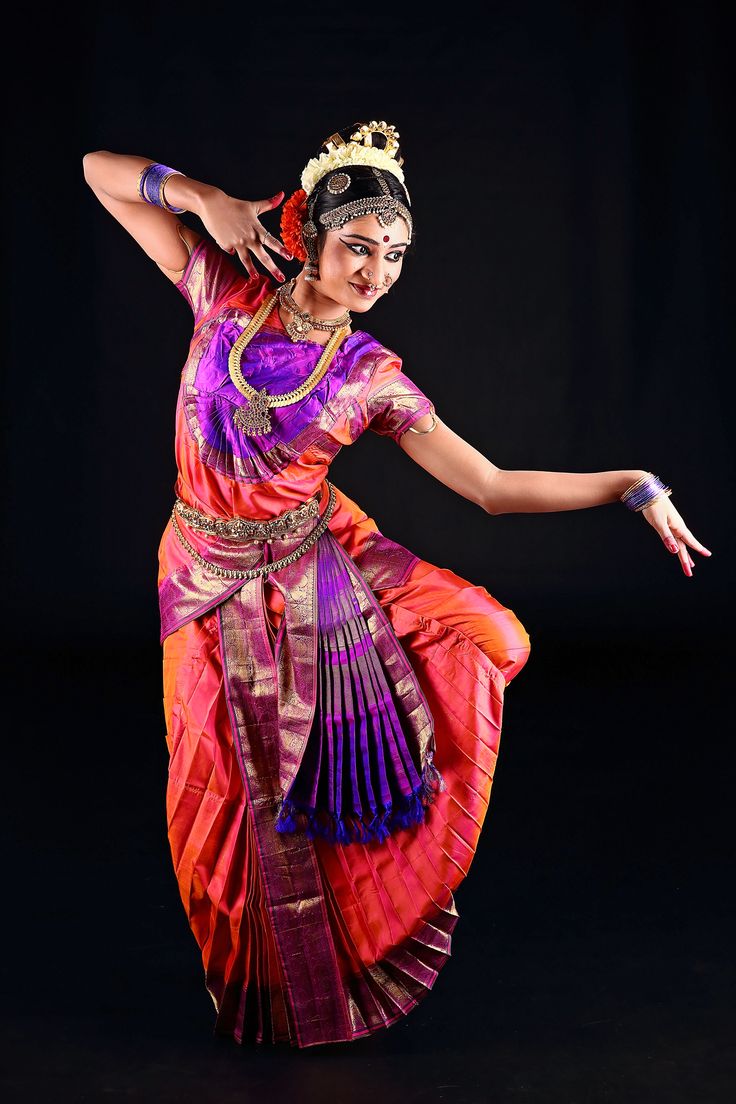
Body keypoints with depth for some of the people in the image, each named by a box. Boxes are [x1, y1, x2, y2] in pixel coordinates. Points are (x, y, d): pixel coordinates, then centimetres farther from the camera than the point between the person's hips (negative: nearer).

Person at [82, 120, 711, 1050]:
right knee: (240, 784, 6)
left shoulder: (372, 378, -9)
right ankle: (270, 982, 34)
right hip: (215, 578, -1)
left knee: (488, 639, -9)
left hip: (314, 565, 1)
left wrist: (633, 485, -16)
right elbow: (100, 170, -6)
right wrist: (200, 196, -23)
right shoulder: (228, 292, -9)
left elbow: (493, 487, -11)